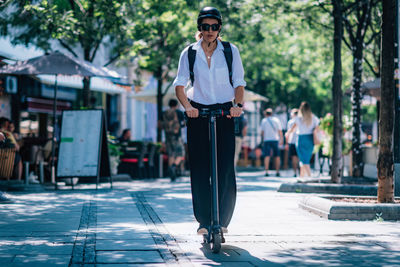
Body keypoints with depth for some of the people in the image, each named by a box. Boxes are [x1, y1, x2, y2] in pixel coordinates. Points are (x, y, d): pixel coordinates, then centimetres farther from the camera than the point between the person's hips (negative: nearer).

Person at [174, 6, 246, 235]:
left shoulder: (231, 51, 2)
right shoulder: (189, 53, 3)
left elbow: (239, 83, 1)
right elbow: (180, 84, -2)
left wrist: (239, 105, -18)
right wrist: (187, 106, -21)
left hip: (225, 113, 0)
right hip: (198, 113, 1)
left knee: (226, 169, -8)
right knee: (199, 169, -4)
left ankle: (223, 220, 3)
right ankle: (204, 221, 4)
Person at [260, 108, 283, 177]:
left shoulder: (264, 120, 5)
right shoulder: (276, 120, 7)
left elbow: (262, 132, 3)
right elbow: (280, 131, 4)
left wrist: (263, 141, 11)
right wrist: (281, 140, 10)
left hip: (267, 140, -1)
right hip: (275, 139, 1)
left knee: (267, 156, -4)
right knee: (277, 156, 6)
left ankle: (266, 172, -13)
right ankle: (277, 172, 3)